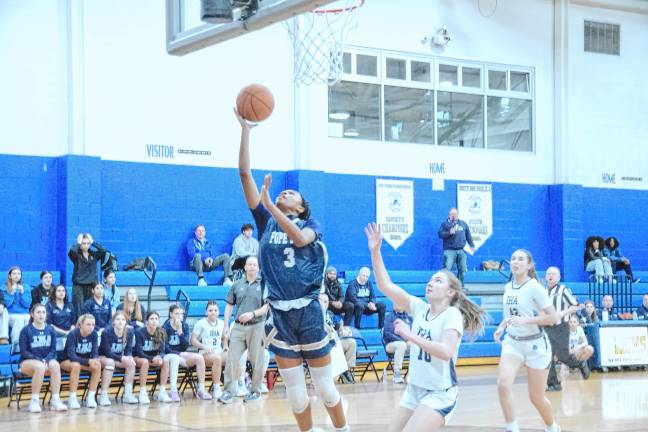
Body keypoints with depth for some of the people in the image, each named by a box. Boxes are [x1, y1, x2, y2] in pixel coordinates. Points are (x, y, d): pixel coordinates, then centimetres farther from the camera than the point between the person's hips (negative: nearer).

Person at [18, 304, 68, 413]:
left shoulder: (50, 330, 7)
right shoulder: (26, 330, -2)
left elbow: (53, 350, 5)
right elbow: (24, 352, -6)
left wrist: (46, 360, -15)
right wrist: (39, 360, -19)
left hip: (47, 360, 3)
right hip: (28, 361, -3)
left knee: (55, 365, -33)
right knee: (40, 367, -37)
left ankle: (55, 400, -33)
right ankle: (34, 401, -30)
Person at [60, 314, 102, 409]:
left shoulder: (94, 334, -8)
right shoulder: (73, 334, -21)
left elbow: (95, 352, -8)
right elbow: (71, 355, -29)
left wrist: (95, 360, -33)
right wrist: (88, 361, -41)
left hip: (85, 361, 4)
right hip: (67, 361, -4)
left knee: (97, 366, -26)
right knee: (76, 365, -38)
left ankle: (91, 397, -17)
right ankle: (72, 398, -30)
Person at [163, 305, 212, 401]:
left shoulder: (185, 326, 5)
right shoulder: (166, 327, -7)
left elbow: (185, 346, -4)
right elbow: (165, 348, -10)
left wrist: (180, 330, -15)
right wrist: (179, 353, -16)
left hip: (180, 355, 5)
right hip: (168, 356, -5)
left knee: (199, 358, -18)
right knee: (175, 358, -38)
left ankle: (201, 390, -15)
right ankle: (173, 391, -46)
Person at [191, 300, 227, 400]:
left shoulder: (221, 323, 18)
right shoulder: (201, 323, 4)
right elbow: (193, 340, 0)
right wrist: (204, 347, -15)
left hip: (219, 352, 4)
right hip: (205, 354, -4)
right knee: (217, 358, -40)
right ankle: (216, 389, -37)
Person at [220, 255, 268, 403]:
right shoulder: (237, 285, 11)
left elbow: (267, 306, -2)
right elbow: (229, 306, 13)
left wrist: (253, 314, -16)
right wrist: (226, 326, 6)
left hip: (256, 326, -2)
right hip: (238, 327, 2)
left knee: (256, 361, 3)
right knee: (232, 359, -4)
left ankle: (255, 391, 14)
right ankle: (229, 390, 2)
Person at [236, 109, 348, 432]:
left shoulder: (311, 225, 5)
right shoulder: (266, 221, 10)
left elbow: (300, 238, -21)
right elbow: (245, 173, 3)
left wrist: (269, 204, -26)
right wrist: (245, 130, -4)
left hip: (308, 311, -2)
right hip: (279, 314, 2)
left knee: (325, 384, 5)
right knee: (294, 389, 6)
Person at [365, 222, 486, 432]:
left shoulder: (452, 314, -12)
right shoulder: (420, 308, 4)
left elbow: (446, 352, -28)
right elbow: (386, 286, -2)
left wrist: (410, 335, -26)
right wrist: (375, 251, -10)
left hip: (439, 394, -7)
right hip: (414, 390, 7)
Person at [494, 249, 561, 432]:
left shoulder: (534, 287, -15)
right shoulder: (508, 287, 4)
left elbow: (553, 317, -17)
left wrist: (525, 320, -26)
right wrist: (501, 327, 3)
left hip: (535, 345, -4)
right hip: (512, 342, 5)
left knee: (536, 397, 6)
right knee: (503, 384, -21)